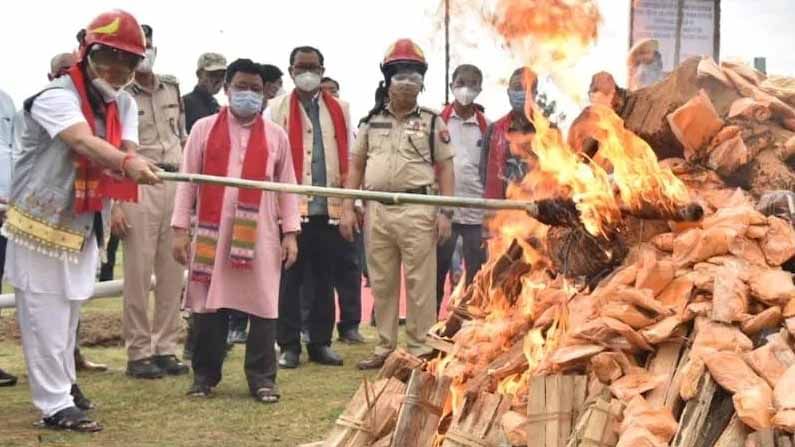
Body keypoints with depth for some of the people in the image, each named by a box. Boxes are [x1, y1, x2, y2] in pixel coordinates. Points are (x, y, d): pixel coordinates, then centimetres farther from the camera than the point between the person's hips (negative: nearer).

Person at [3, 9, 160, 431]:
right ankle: (55, 404, 0)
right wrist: (126, 165, -56)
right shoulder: (56, 96, -20)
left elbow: (125, 155, -8)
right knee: (45, 313, -5)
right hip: (42, 221, -7)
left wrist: (132, 165, -33)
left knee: (68, 310, 19)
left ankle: (61, 383, 35)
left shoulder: (124, 104, 4)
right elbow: (84, 142, -39)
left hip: (83, 226, 7)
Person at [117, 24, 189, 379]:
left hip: (176, 185, 5)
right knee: (138, 272, -4)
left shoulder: (172, 87, 15)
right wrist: (114, 204, -11)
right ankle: (138, 353, 3)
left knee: (172, 271, 6)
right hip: (138, 187, -5)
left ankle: (165, 348, 14)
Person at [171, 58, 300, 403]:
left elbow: (287, 186, 9)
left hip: (260, 233, 0)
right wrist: (180, 228, -1)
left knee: (262, 305, 1)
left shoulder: (275, 135, 8)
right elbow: (187, 180, 5)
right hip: (212, 232, 0)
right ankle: (205, 375, 18)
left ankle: (262, 377, 10)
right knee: (208, 304, 5)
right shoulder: (204, 129, 6)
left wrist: (290, 233, 3)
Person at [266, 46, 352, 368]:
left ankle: (320, 343, 16)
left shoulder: (339, 110, 13)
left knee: (323, 278, 8)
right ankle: (289, 345, 8)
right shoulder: (277, 109, 5)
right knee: (289, 278, 1)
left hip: (330, 208, 3)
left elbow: (349, 157, 12)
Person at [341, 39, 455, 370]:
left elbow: (445, 169, 2)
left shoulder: (432, 122, 5)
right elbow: (356, 166, 13)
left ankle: (420, 349, 5)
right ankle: (384, 348, 18)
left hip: (417, 210, -3)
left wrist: (445, 212, -6)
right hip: (377, 210, 3)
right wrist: (348, 208, 5)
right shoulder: (371, 121, 13)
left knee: (419, 283, -2)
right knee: (381, 283, 9)